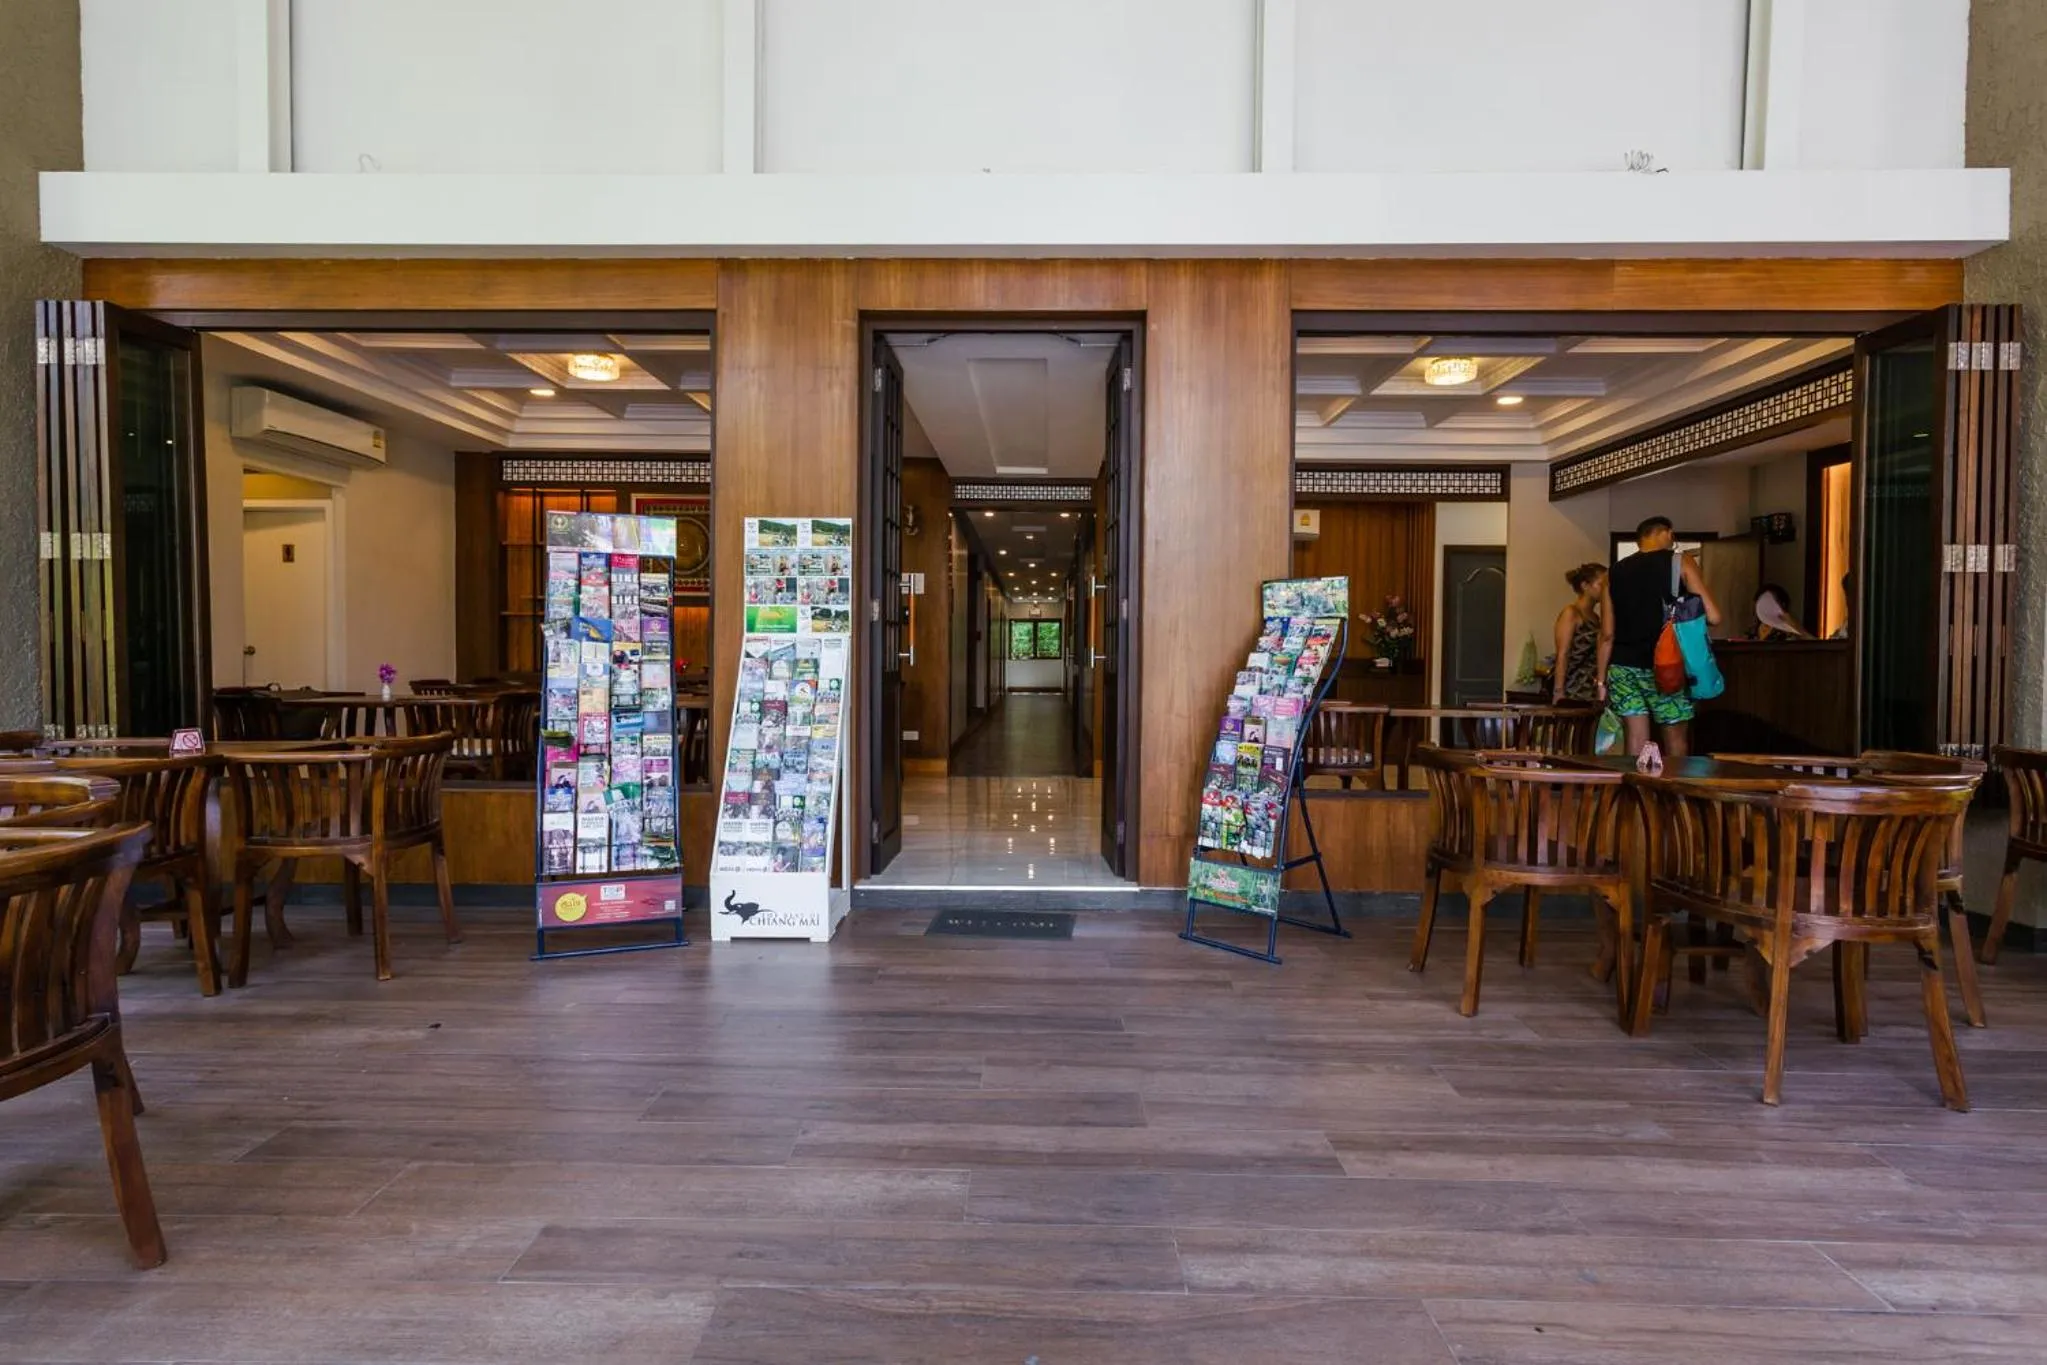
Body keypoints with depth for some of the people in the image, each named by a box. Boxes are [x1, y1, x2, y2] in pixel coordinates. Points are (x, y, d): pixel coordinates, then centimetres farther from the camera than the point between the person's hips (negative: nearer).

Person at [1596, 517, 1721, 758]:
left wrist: (1602, 681, 10)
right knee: (1675, 743, 10)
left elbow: (1607, 634, 6)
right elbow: (1712, 617, -7)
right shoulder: (1681, 563, -1)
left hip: (1623, 668, 3)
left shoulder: (1614, 573, 7)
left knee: (1636, 744, 6)